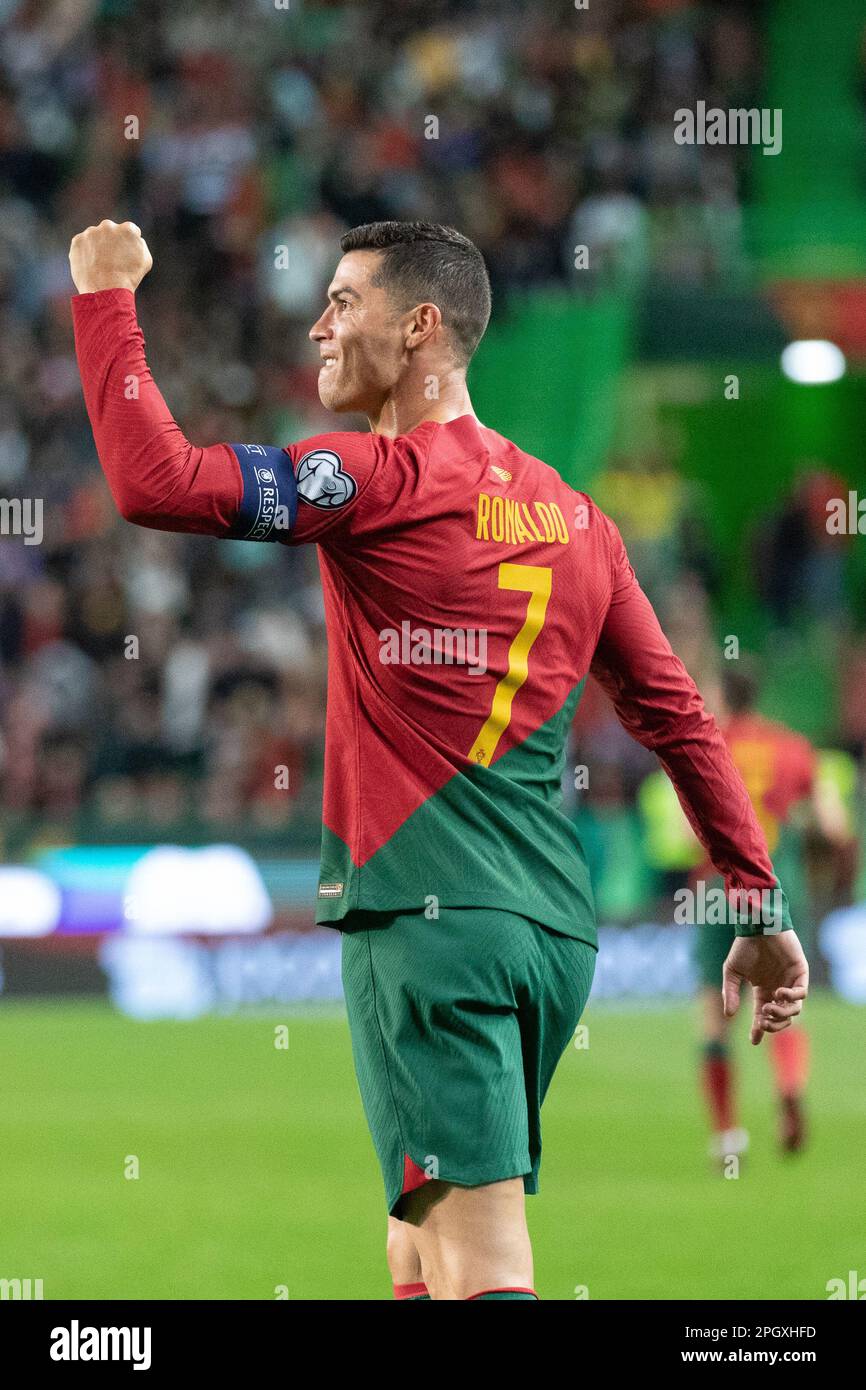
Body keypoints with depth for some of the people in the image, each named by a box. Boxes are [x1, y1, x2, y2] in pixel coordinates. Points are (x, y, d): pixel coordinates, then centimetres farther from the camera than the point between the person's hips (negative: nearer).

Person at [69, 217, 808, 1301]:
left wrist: (105, 295, -4)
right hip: (553, 929, 7)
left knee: (482, 1270, -14)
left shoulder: (385, 479, -7)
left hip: (430, 917, -7)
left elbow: (153, 482, -15)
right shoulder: (572, 516, 16)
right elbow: (675, 715, 18)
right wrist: (760, 907, 23)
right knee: (424, 1263, 16)